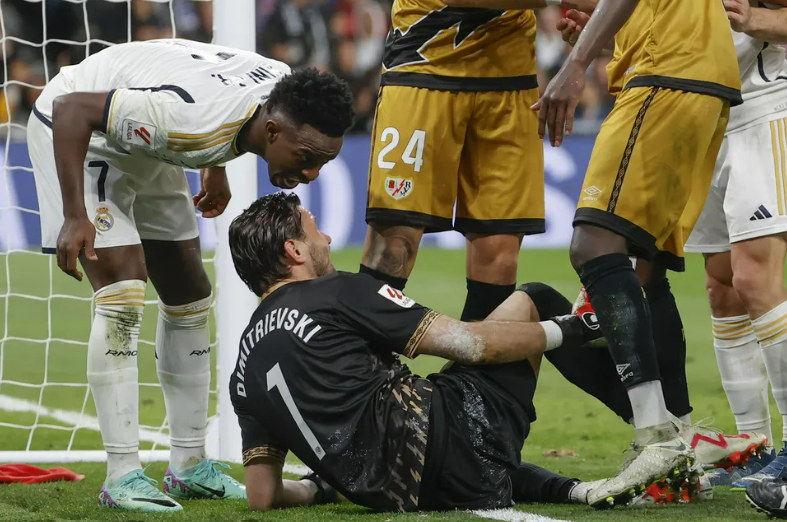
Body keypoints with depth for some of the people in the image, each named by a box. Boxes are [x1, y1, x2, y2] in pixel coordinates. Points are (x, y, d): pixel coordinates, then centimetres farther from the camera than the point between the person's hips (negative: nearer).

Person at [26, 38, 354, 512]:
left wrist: (217, 167, 17)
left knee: (188, 295, 9)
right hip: (78, 131, -9)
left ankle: (190, 466, 18)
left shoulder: (287, 94, -16)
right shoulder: (193, 119, -41)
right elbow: (71, 108, -36)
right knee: (124, 294, -20)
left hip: (142, 144, 9)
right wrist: (74, 218, -36)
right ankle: (122, 476, -17)